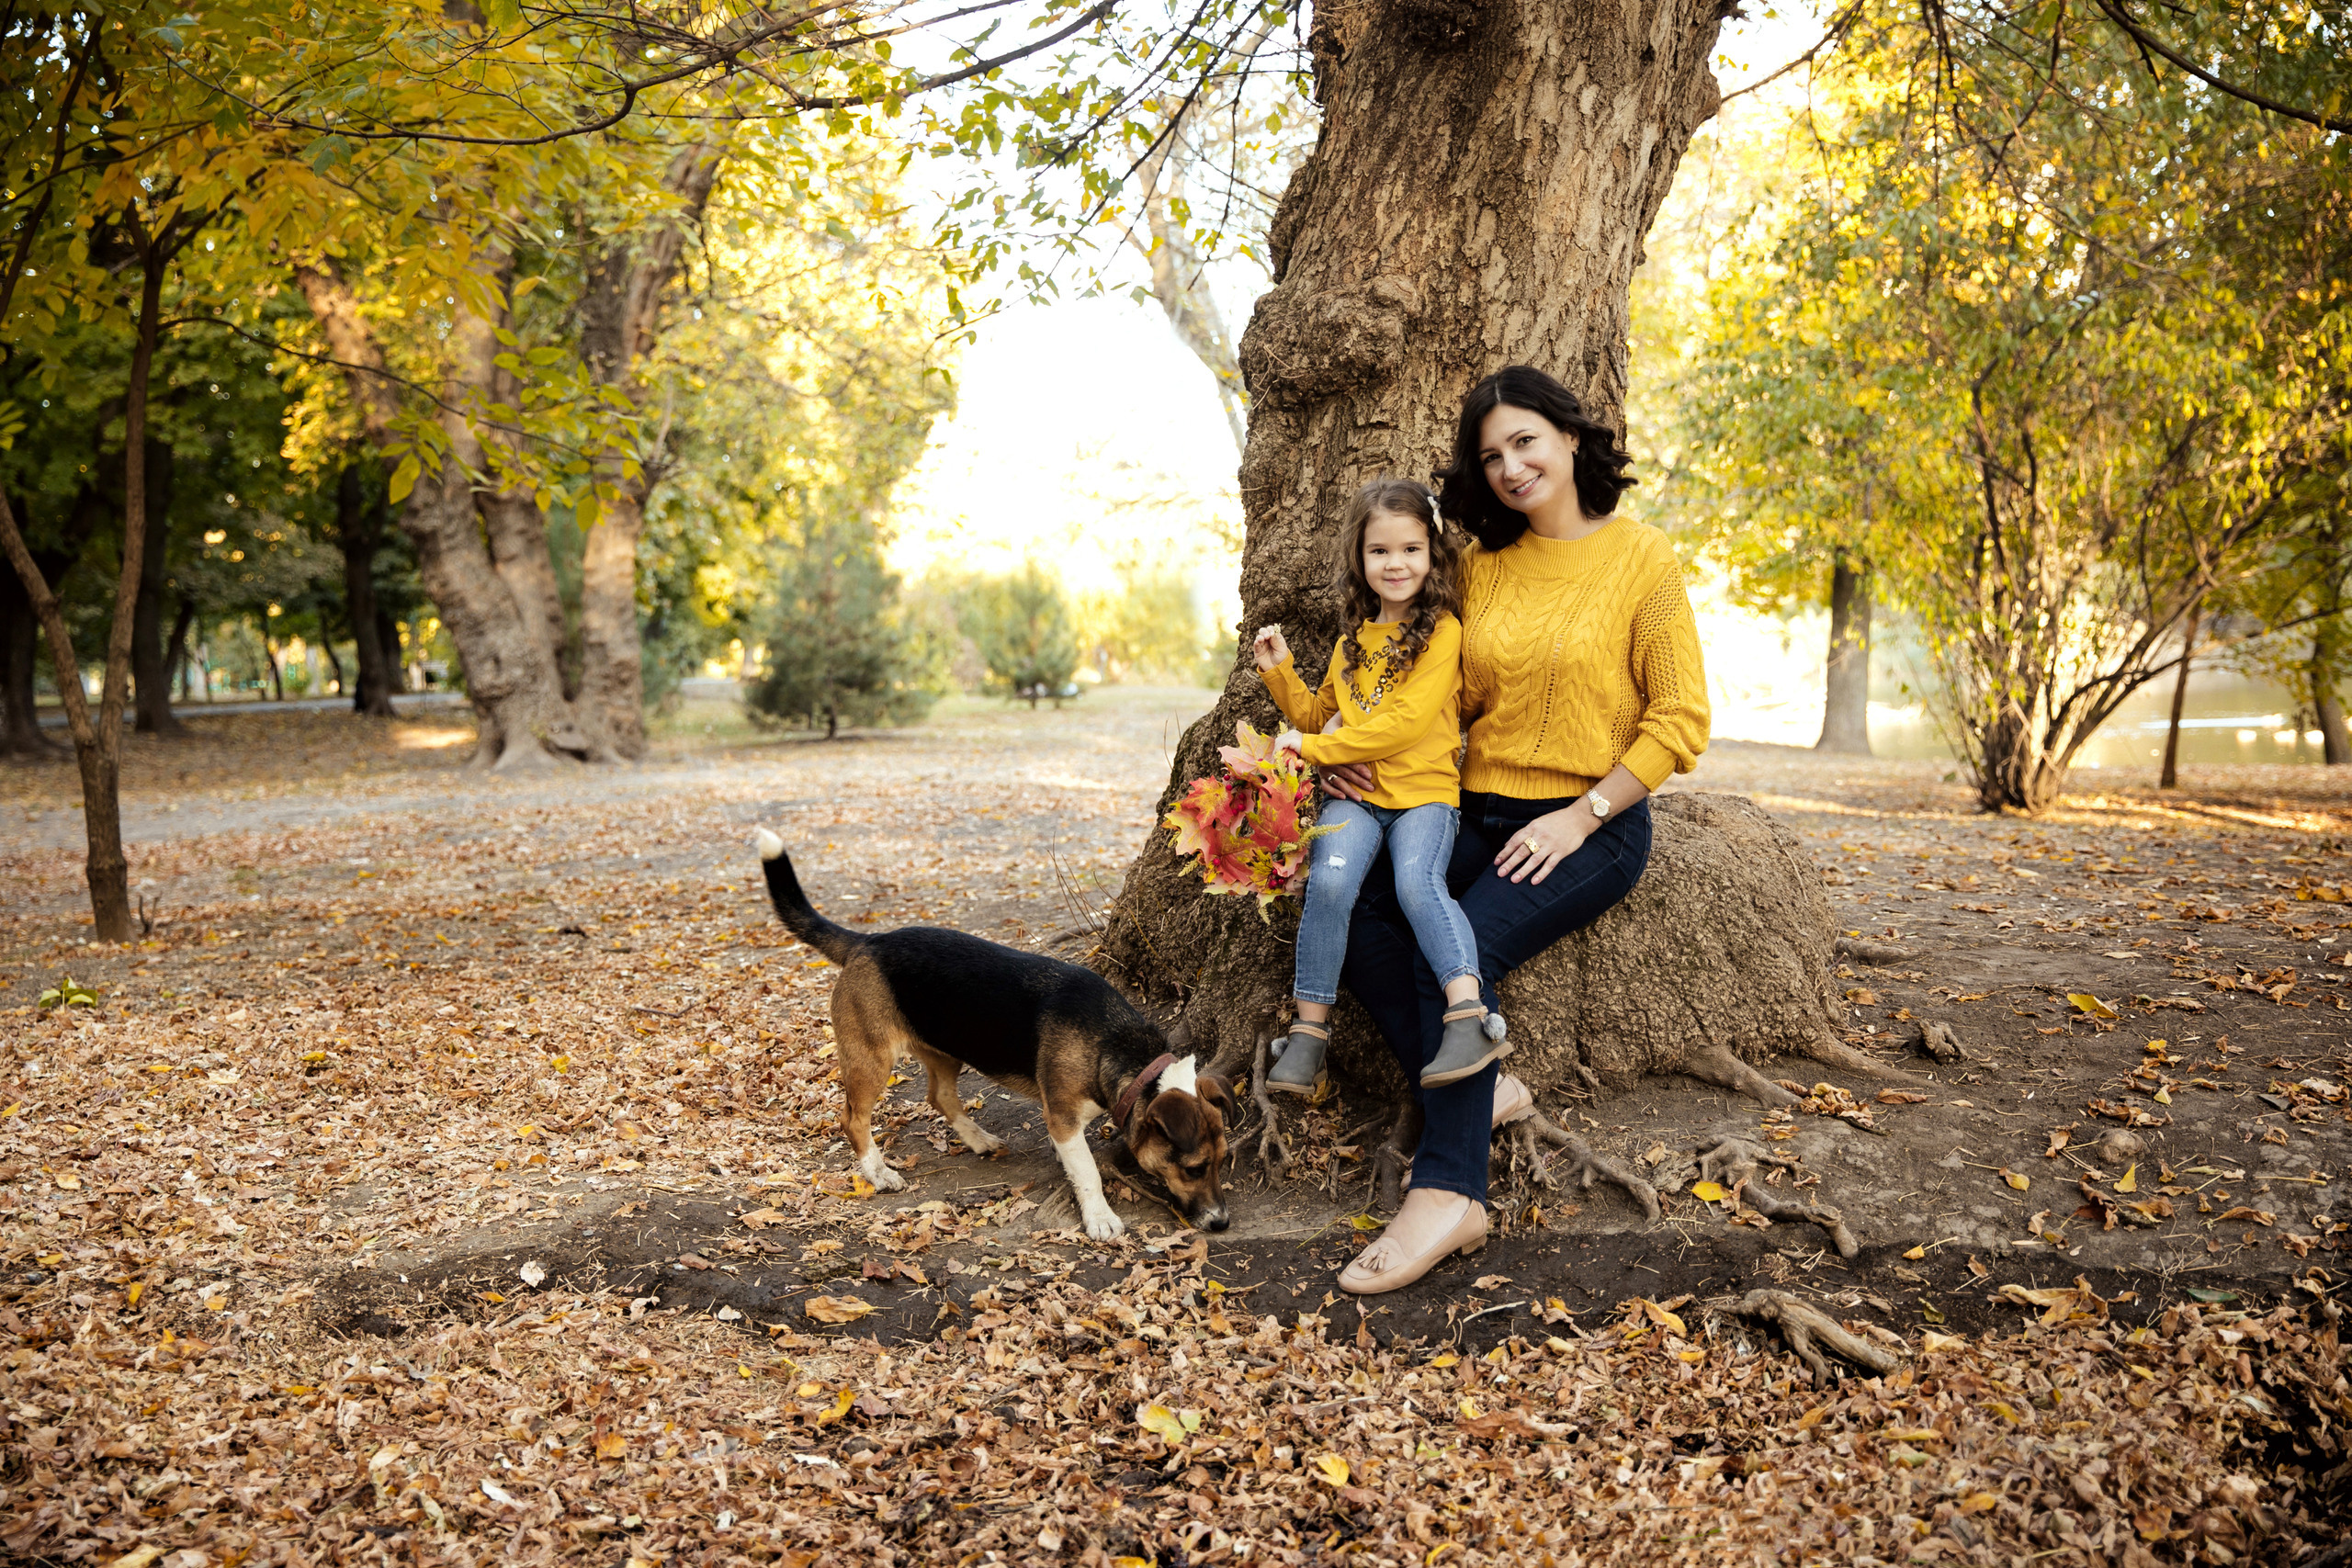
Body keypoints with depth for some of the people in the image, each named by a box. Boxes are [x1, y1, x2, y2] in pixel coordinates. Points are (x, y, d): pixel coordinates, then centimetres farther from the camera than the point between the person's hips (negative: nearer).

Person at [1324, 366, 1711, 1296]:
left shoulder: (1641, 557, -3)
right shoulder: (1483, 565, 12)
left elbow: (1680, 720, -5)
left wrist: (1580, 816, -14)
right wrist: (1368, 753, 0)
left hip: (1594, 826, -5)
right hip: (1479, 813, 5)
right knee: (1359, 920, -22)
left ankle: (1447, 1192, -24)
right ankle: (1472, 1097, -13)